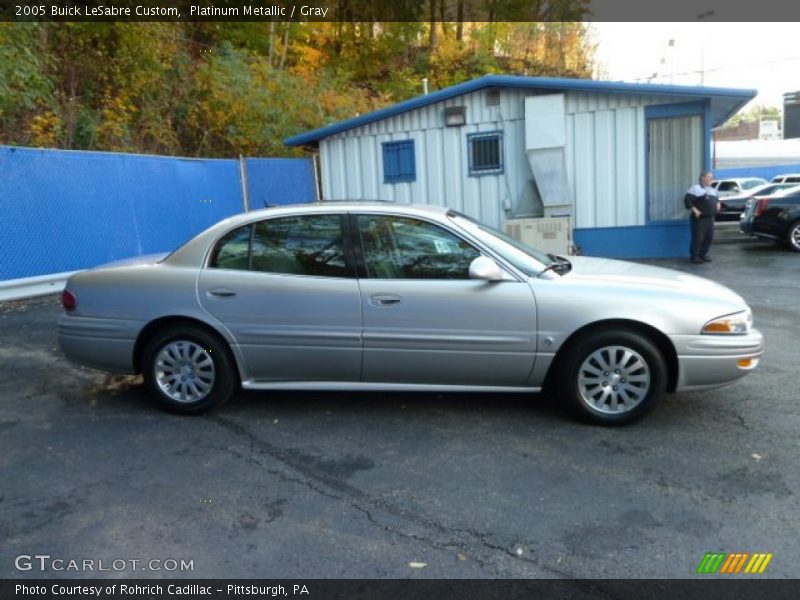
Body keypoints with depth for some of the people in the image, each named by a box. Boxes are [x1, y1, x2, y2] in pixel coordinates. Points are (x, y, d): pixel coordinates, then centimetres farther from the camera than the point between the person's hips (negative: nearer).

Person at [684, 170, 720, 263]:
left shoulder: (712, 190, 20)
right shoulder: (695, 188, -7)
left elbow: (716, 199, 36)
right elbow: (687, 200, -16)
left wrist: (718, 204, 15)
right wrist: (695, 210, -20)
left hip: (710, 218, 8)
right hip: (700, 218, -8)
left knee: (709, 237, 8)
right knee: (698, 238, -8)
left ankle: (703, 254, 20)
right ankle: (695, 256, 2)